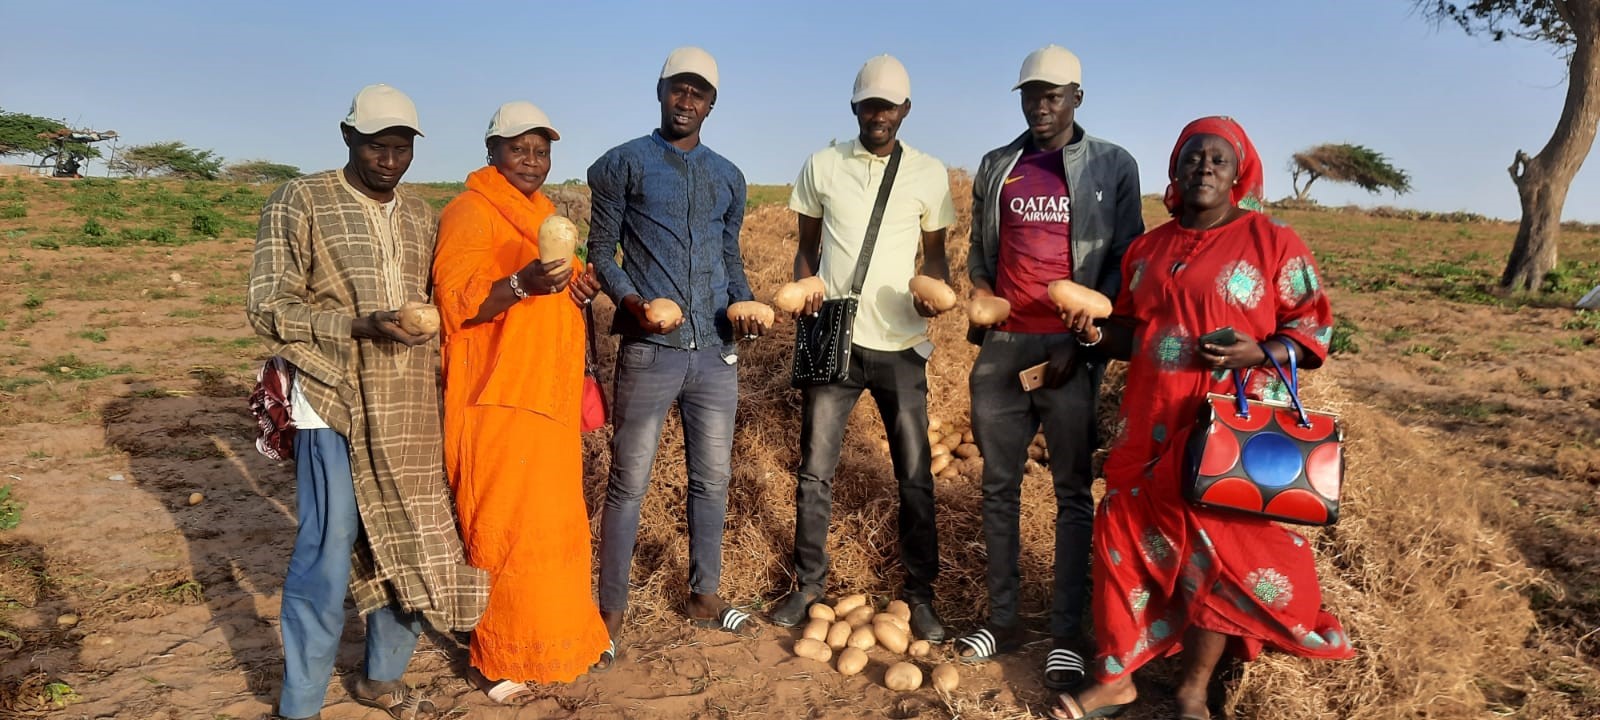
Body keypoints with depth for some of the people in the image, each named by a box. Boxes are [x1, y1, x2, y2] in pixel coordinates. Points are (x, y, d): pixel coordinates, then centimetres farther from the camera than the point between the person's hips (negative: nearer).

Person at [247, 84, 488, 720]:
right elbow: (268, 308, -6)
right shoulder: (299, 203, -2)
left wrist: (440, 369, 7)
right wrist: (359, 325, -20)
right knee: (329, 555, -2)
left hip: (411, 410, 5)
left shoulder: (422, 216, 13)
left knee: (417, 545, 9)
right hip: (335, 406, -5)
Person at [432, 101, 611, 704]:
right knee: (503, 528, -2)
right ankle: (495, 659, 12)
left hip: (548, 396, 8)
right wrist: (522, 282, -35)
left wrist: (577, 288, 10)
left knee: (558, 519, 15)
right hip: (497, 400, -8)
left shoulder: (544, 214, 19)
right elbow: (456, 299, -20)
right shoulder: (470, 211, -8)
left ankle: (565, 633, 30)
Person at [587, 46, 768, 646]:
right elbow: (601, 251, 1)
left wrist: (744, 303, 0)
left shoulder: (727, 178, 14)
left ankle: (704, 596, 27)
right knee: (629, 483, 2)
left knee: (713, 478, 11)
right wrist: (632, 302, -17)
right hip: (649, 350, -4)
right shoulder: (624, 164, 3)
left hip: (715, 350, 4)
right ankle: (612, 608, 16)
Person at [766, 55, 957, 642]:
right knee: (815, 468, 5)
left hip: (901, 344, 0)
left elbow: (935, 252, 11)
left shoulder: (929, 174, 4)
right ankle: (809, 584, 22)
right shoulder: (822, 166, 6)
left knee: (914, 473, 4)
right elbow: (807, 246, 12)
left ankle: (919, 593, 19)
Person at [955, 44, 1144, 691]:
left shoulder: (1112, 166, 4)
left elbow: (1124, 263, 0)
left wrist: (1079, 340, -9)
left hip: (1070, 349, -3)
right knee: (999, 484, 6)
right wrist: (980, 305, 1)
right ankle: (1002, 617, 17)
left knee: (1072, 491, 2)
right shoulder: (996, 167, 13)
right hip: (1002, 347, 3)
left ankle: (1066, 632, 9)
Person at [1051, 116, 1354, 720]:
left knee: (1221, 550, 3)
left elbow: (1313, 331, -3)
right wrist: (1098, 334, -3)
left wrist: (1257, 354, -20)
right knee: (1128, 538, 6)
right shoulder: (1149, 248, 11)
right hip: (1152, 428, 4)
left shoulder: (1273, 243, -3)